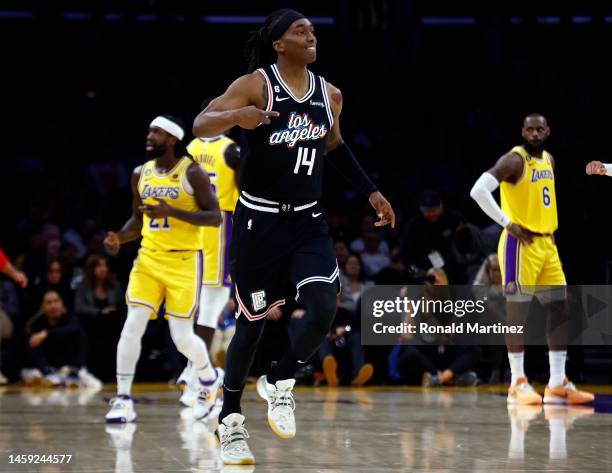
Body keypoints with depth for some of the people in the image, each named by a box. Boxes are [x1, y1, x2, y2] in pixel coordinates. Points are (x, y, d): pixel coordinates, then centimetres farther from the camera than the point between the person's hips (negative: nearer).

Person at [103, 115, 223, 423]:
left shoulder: (191, 172, -10)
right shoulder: (141, 174, 7)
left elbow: (215, 217, -14)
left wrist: (172, 211, -25)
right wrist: (120, 238, -3)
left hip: (184, 261, -4)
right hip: (149, 258, 4)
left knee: (182, 337, -1)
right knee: (132, 326, -11)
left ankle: (210, 376, 31)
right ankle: (123, 400, -8)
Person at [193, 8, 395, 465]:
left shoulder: (329, 95, 6)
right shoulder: (256, 85, -10)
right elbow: (201, 126, -18)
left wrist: (372, 191, 22)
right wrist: (236, 116, -39)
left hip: (307, 222, 4)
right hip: (259, 221, -4)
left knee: (324, 309, -15)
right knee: (253, 321, 4)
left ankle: (279, 383, 11)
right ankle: (231, 420, 21)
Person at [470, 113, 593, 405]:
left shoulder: (548, 160, 13)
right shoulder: (515, 160, -13)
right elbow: (479, 190, -23)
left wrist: (552, 229, 16)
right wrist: (508, 224, -19)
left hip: (547, 244, 8)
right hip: (521, 244, -8)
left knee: (560, 311, 7)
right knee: (518, 313, -5)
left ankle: (558, 384, 12)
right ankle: (518, 384, 1)